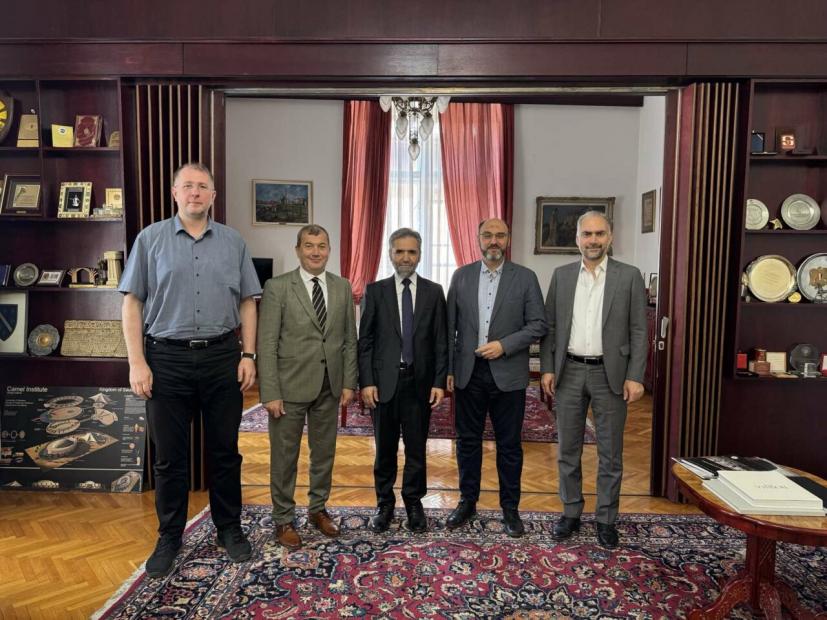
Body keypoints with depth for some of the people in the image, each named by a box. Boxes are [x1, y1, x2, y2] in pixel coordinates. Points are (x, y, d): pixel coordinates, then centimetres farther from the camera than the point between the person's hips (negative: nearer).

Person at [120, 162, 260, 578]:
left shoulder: (233, 242, 7)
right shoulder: (151, 238, 3)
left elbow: (247, 302, 7)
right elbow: (132, 302, 0)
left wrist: (248, 355, 0)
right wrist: (137, 363, -7)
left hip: (222, 357, 1)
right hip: (167, 358, -1)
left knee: (224, 450, 11)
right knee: (169, 455, 9)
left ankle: (229, 529, 28)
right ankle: (169, 537, 27)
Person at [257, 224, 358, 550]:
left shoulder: (343, 287, 4)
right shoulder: (277, 287, -7)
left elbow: (349, 339, 7)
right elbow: (266, 344, -10)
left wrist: (349, 383, 1)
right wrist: (271, 393, -14)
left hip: (329, 386, 4)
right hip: (291, 386, -3)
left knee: (324, 452, 16)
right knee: (284, 456, 9)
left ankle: (318, 509, 34)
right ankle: (283, 519, 26)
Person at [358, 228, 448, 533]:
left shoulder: (433, 291, 4)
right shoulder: (375, 291, 2)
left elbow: (440, 341, 2)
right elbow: (365, 340, 0)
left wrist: (439, 382, -4)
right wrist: (366, 382, -7)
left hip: (420, 382, 0)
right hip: (384, 381, 0)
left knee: (416, 448, 10)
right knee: (385, 448, 11)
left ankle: (414, 503, 28)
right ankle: (384, 503, 28)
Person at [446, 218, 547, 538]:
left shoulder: (525, 278, -1)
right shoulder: (461, 276, 5)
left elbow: (538, 325, -3)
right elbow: (450, 326, 5)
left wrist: (504, 345, -15)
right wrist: (448, 369, 2)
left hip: (508, 374, -2)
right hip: (468, 372, 2)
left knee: (509, 445, 8)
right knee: (468, 440, 12)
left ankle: (510, 507, 24)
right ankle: (467, 501, 29)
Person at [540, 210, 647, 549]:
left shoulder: (630, 276, -1)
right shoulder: (561, 275, 5)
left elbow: (638, 331, -3)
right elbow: (549, 326, 5)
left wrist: (635, 376, -9)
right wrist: (547, 368, -1)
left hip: (610, 374, -2)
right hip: (569, 372, 2)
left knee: (610, 453, 8)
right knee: (568, 449, 11)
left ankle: (606, 518, 24)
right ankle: (571, 512, 27)